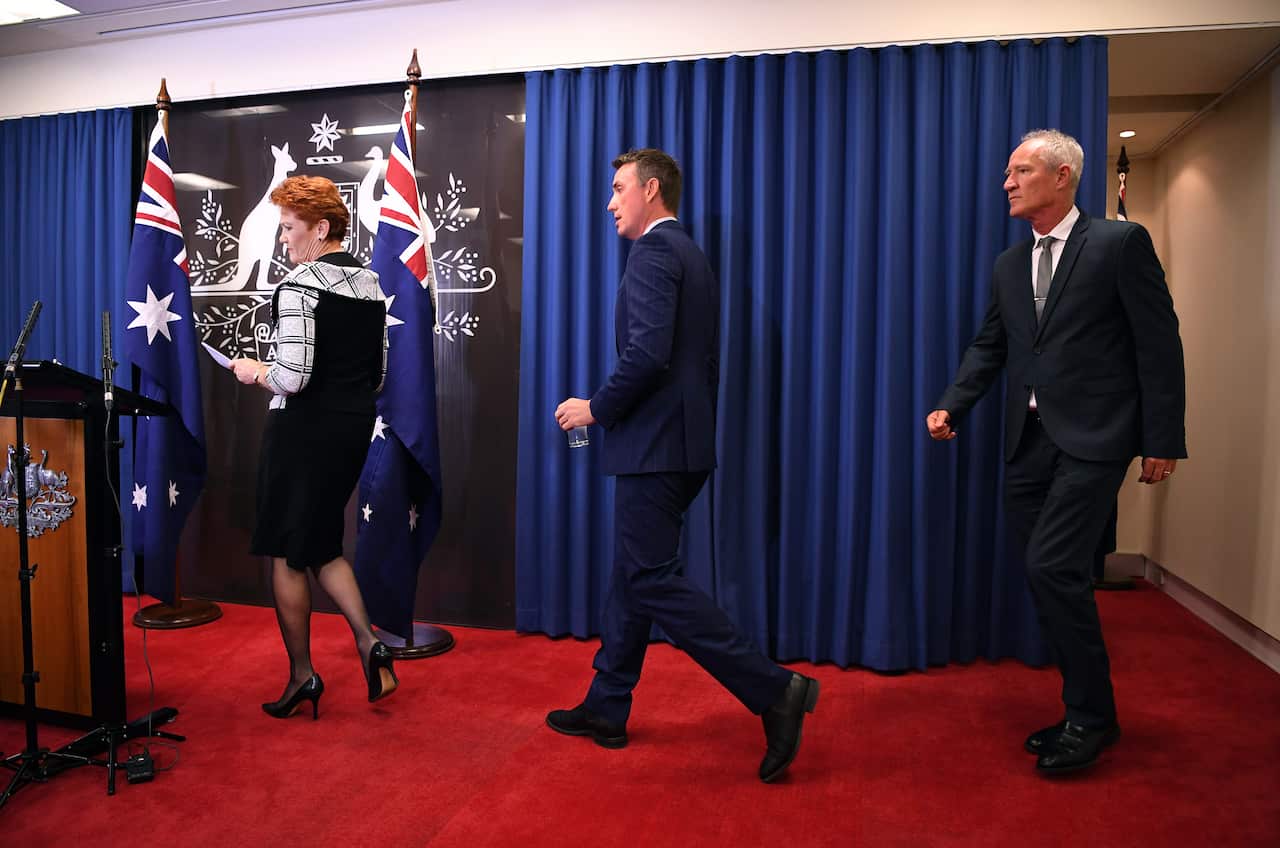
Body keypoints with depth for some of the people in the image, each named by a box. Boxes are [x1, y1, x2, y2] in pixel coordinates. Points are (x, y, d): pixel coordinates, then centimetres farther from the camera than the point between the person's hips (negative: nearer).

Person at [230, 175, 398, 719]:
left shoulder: (299, 286, -14)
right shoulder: (370, 284, 9)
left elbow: (293, 378, -22)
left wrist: (254, 372, -2)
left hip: (304, 429, -7)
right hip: (355, 427, 8)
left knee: (287, 555, 7)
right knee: (322, 546, 21)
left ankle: (302, 676, 18)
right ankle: (368, 642, 9)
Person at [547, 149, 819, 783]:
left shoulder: (655, 250, -10)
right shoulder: (691, 256, 20)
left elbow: (648, 354, -24)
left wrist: (597, 408, -10)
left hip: (655, 445, -10)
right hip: (677, 442, 10)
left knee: (652, 579, -6)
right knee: (631, 575, 15)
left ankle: (773, 690, -4)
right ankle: (605, 708, 26)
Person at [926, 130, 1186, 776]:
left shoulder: (1120, 243, -3)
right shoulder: (1008, 266, 14)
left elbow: (1159, 344, -5)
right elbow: (988, 347, 15)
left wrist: (1163, 439, -8)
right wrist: (951, 406, 0)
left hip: (1092, 438, -6)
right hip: (1029, 442, 6)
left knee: (1052, 567, -14)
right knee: (1057, 576, 10)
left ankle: (1090, 716, 6)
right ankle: (1085, 710, 26)